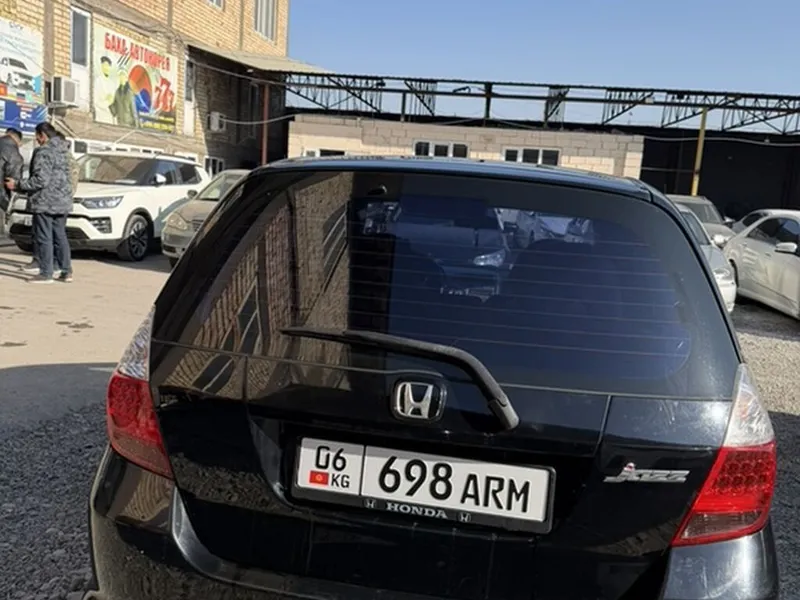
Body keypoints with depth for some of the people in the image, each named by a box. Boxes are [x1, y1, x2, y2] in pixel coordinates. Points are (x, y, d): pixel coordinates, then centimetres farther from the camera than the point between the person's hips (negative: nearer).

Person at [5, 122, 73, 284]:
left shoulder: (44, 152, -14)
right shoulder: (61, 151, 12)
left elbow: (40, 180, -20)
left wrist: (17, 184, -10)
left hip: (45, 202, -8)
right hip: (62, 201, 8)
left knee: (44, 238, -2)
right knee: (60, 236, 12)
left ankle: (46, 273, 1)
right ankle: (66, 271, 13)